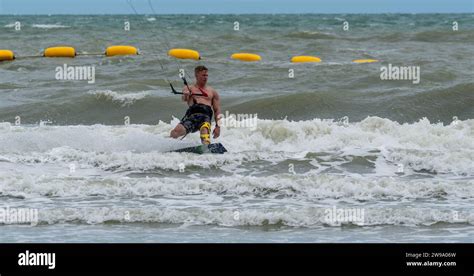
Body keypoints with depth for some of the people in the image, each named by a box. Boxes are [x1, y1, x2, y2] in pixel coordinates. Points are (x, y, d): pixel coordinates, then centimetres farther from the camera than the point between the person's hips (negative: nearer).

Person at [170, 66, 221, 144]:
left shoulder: (212, 92, 28)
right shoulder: (188, 88, 24)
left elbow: (217, 110, 22)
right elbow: (184, 99, 1)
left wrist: (218, 126, 8)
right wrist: (185, 96, -25)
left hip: (206, 113, 0)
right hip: (192, 113, 0)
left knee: (204, 129, -37)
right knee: (175, 132, -28)